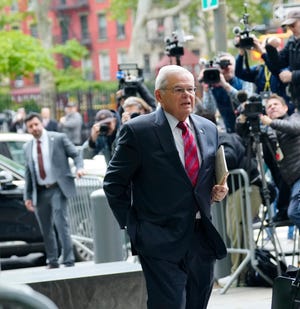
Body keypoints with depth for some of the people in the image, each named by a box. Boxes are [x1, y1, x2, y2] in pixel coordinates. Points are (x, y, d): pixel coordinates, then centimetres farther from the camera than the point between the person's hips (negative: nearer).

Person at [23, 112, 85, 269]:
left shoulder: (59, 138, 0)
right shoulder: (27, 147, 12)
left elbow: (75, 154, 2)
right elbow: (28, 173, 15)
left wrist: (79, 167, -19)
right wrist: (27, 196, 11)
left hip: (57, 188, -4)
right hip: (40, 191, 4)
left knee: (61, 223, -14)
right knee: (46, 229, 9)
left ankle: (68, 261, -12)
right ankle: (52, 262, 20)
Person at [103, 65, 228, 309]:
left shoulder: (209, 129, 12)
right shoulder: (137, 131, -7)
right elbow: (114, 183, -2)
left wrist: (218, 190, 3)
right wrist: (131, 226, -5)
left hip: (203, 239, 6)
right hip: (162, 242, -6)